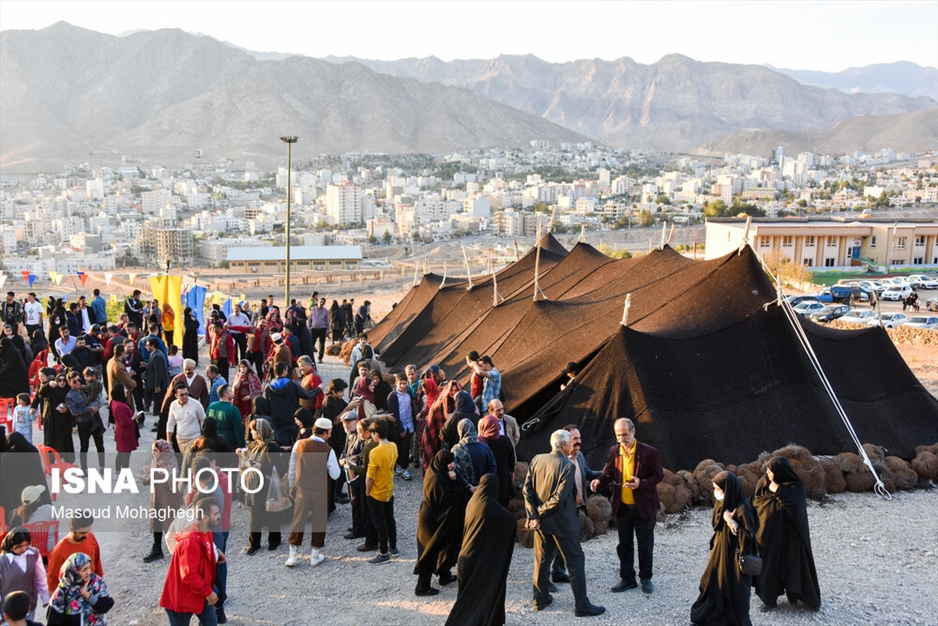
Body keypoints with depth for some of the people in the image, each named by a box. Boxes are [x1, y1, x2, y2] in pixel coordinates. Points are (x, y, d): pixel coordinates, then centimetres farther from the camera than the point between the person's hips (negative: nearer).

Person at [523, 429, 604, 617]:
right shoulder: (567, 466, -18)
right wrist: (540, 513, -11)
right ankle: (582, 606, 9)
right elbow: (559, 497, -23)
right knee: (575, 561, 4)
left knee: (542, 560, 18)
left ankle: (540, 599, 26)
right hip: (561, 522, -6)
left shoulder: (536, 460, 0)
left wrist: (533, 514, -5)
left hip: (541, 520, 6)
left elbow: (527, 489, -3)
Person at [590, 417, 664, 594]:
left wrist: (641, 483, -25)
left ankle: (646, 578, 28)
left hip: (643, 507, -3)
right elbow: (608, 473, 7)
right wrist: (599, 481, -15)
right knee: (624, 545, 13)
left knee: (645, 545, 11)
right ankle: (627, 578, 27)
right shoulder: (614, 451, -2)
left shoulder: (649, 452, -14)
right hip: (622, 507, 4)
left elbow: (659, 475, -9)